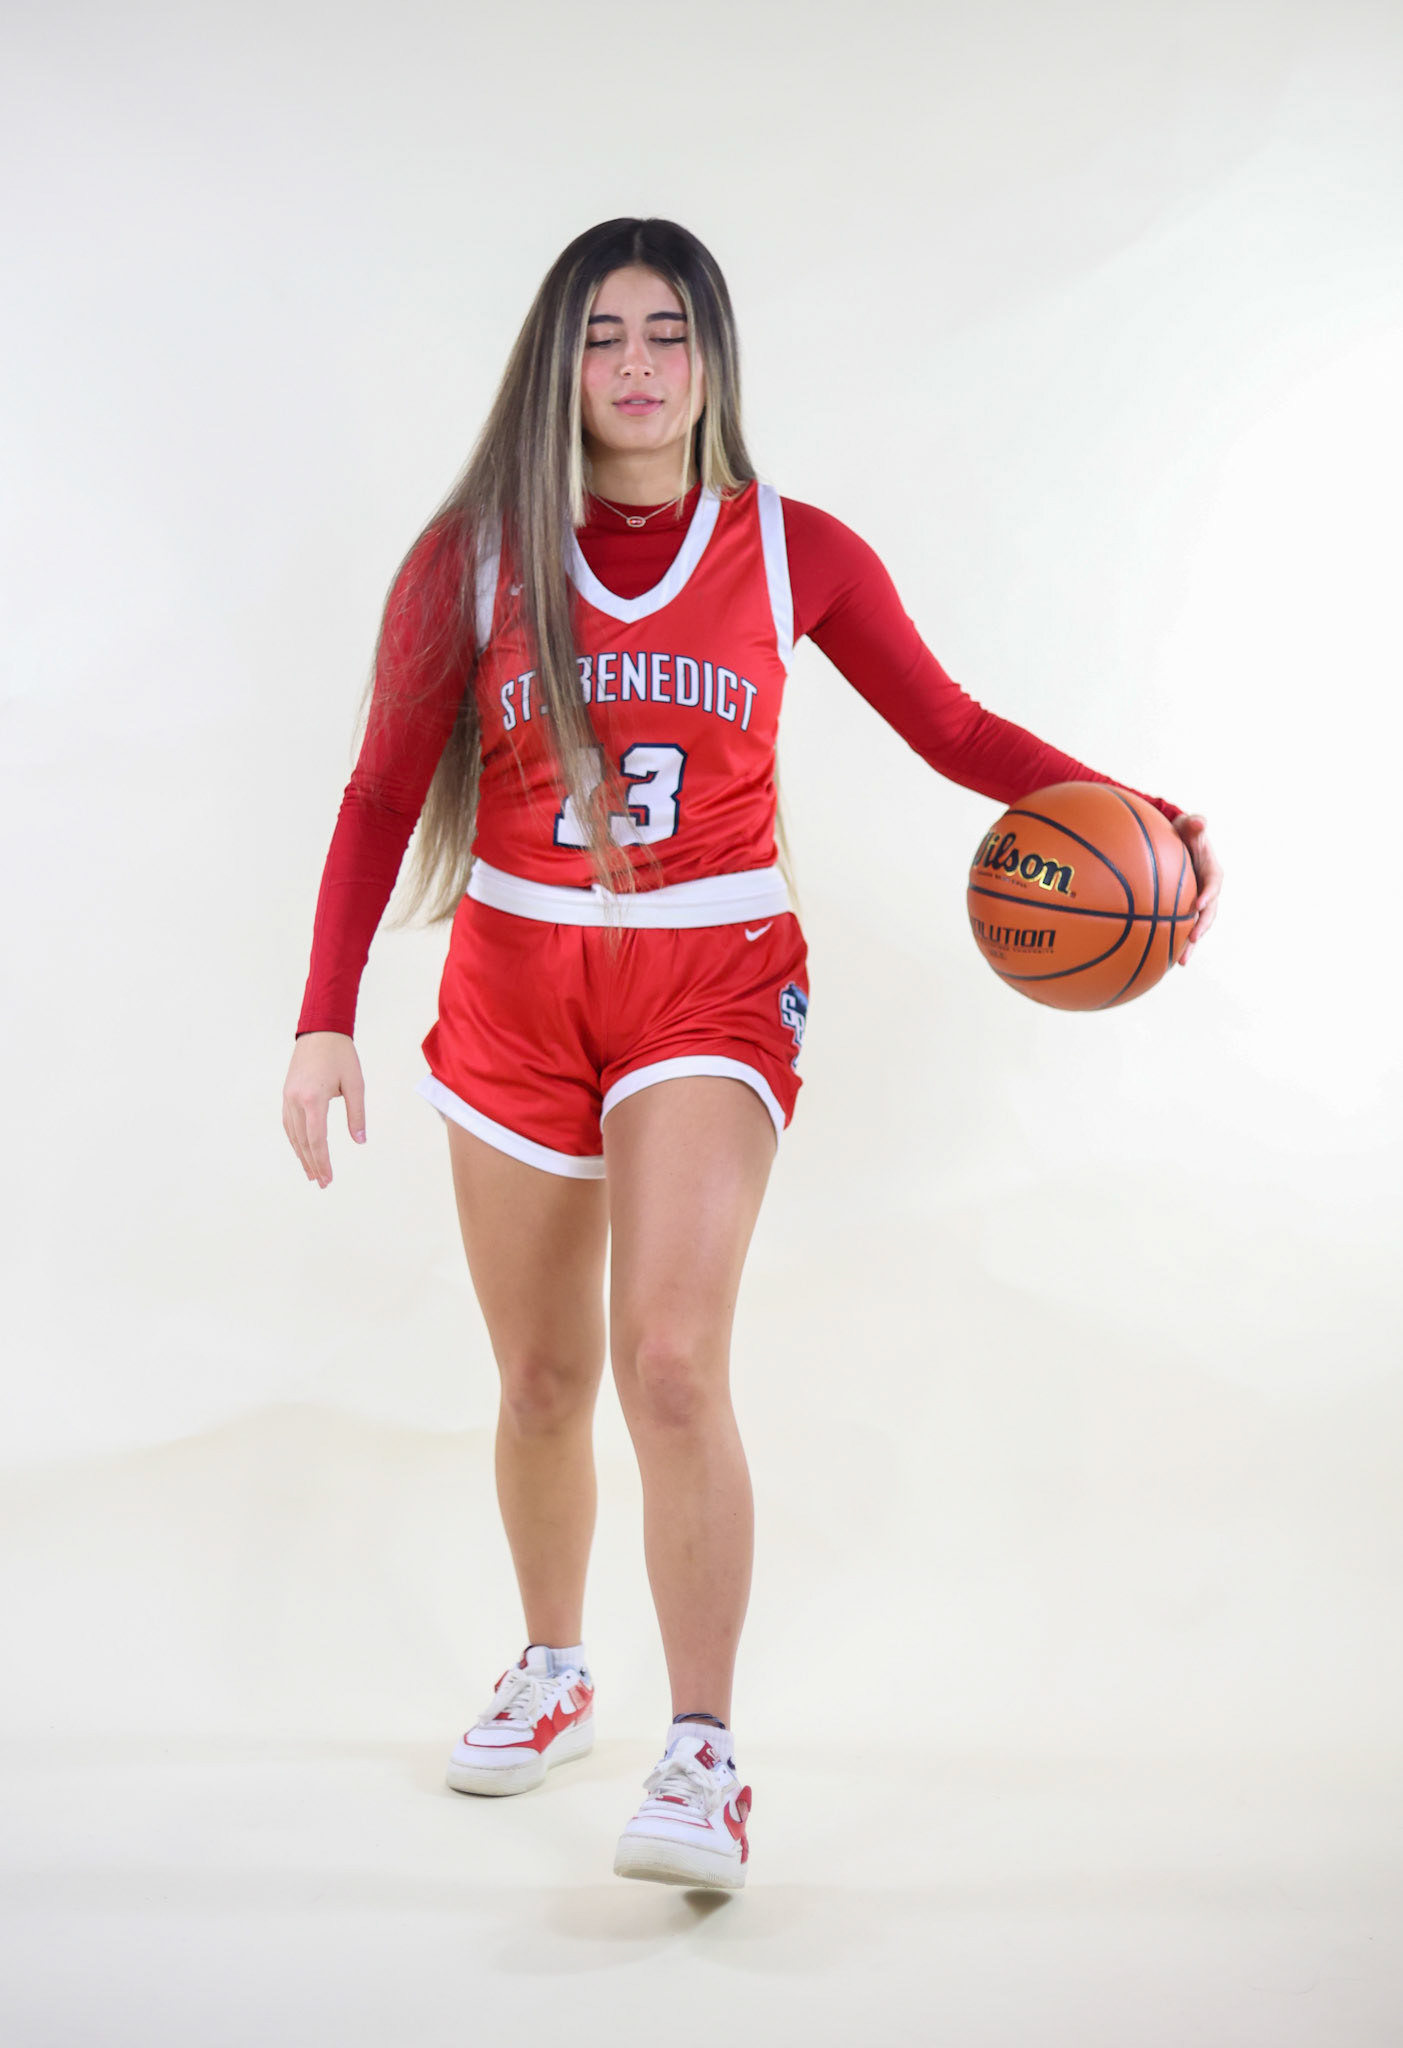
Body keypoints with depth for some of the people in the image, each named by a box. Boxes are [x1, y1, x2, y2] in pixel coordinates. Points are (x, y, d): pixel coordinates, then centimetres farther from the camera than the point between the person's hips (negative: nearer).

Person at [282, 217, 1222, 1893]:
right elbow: (382, 794, 1)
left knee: (670, 1361, -19)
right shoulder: (476, 555, -1)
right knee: (543, 1381, 11)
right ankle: (551, 1670, 36)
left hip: (710, 982, -2)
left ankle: (703, 1759, -12)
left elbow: (953, 729, 5)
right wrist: (325, 1018, -6)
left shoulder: (793, 552, -1)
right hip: (515, 982, 2)